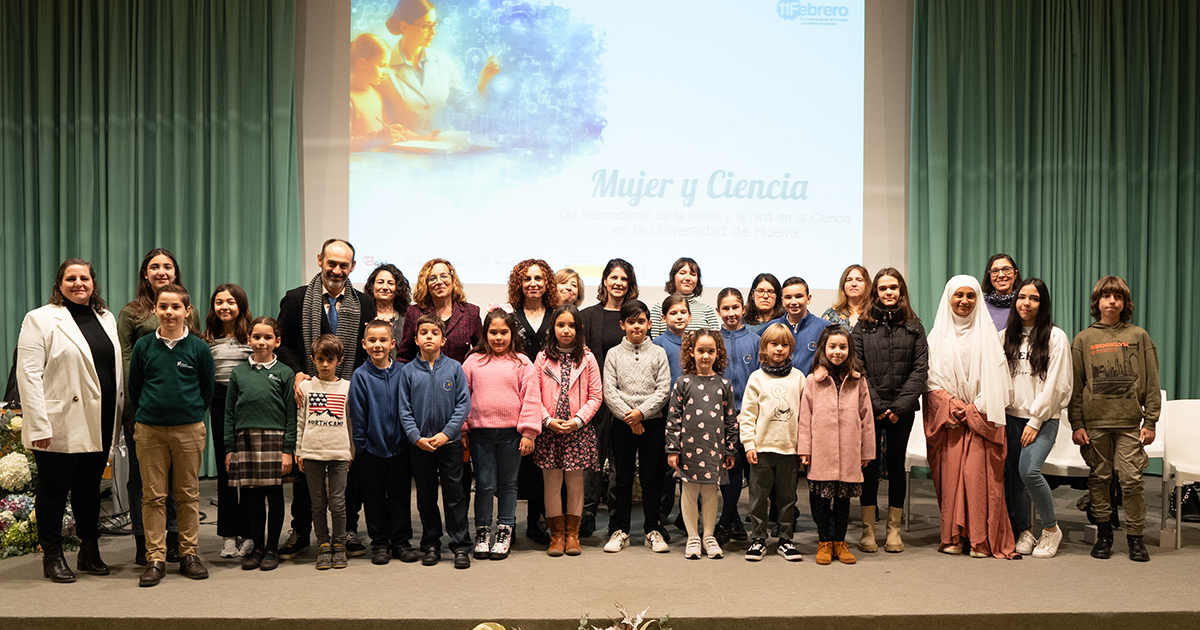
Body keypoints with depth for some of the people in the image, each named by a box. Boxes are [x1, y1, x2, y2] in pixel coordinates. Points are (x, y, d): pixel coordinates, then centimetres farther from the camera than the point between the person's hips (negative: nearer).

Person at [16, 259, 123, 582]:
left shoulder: (106, 318, 14)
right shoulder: (39, 319, -3)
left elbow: (117, 368, 16)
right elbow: (28, 374, -10)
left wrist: (119, 415, 9)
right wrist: (38, 424, -16)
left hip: (99, 424, 5)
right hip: (60, 424, -5)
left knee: (90, 487, 13)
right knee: (53, 488, 5)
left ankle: (89, 552, 24)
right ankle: (52, 557, 16)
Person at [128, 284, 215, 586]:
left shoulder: (198, 348, -1)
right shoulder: (143, 346, 2)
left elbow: (208, 389, 9)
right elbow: (134, 387, 11)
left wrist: (192, 413, 9)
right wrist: (149, 412, 13)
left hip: (189, 430, 0)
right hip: (150, 429, 1)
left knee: (188, 494, 7)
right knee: (153, 495, 3)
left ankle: (189, 554, 17)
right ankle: (155, 558, 10)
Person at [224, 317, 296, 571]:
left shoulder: (284, 373, 2)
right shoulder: (239, 372, 7)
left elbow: (291, 415, 0)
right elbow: (230, 413, 9)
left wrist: (288, 450, -6)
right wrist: (229, 448, 4)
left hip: (275, 439, -2)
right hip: (246, 440, 2)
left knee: (274, 495, 4)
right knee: (253, 496, 6)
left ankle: (272, 548, 16)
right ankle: (257, 547, 20)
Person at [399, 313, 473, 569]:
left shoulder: (454, 368, -1)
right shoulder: (408, 371, 1)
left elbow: (464, 404, -3)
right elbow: (404, 409, 0)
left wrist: (447, 433, -12)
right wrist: (416, 437, -11)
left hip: (449, 442, -1)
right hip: (419, 445, 1)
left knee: (454, 495, 2)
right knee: (426, 497, 11)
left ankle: (461, 546, 9)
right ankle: (431, 545, 22)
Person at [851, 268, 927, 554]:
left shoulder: (914, 327, 7)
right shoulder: (863, 326, 5)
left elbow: (920, 369, 1)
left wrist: (901, 405, -9)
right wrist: (876, 405, -10)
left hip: (902, 410, 1)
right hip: (870, 408, -1)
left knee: (896, 466, 7)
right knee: (870, 466, 2)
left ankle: (894, 530, 15)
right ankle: (868, 529, 10)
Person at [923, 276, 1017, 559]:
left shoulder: (986, 334, 7)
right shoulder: (937, 336, 11)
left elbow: (995, 378, 1)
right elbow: (931, 379, 6)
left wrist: (974, 409, -8)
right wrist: (951, 405, -8)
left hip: (980, 416, -1)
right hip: (947, 418, 1)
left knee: (979, 474, -8)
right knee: (950, 474, -3)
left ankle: (982, 540, -3)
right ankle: (953, 536, 4)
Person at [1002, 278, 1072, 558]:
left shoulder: (1056, 337, -3)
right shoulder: (1005, 336, 11)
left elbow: (1055, 384, -7)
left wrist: (1035, 421, -10)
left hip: (1043, 417, -4)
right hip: (1012, 416, 5)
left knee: (1029, 470, -19)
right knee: (1014, 476, 2)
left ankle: (1051, 528, 1)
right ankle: (1024, 533, 17)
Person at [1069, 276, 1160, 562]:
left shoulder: (1138, 336, 7)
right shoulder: (1083, 339, 7)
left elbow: (1151, 383, 6)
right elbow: (1075, 386, 6)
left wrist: (1150, 422, 0)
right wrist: (1076, 424, 0)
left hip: (1129, 422, -1)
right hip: (1094, 422, 1)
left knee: (1132, 479, -4)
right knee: (1099, 478, 5)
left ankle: (1135, 536, 9)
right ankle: (1103, 532, 18)